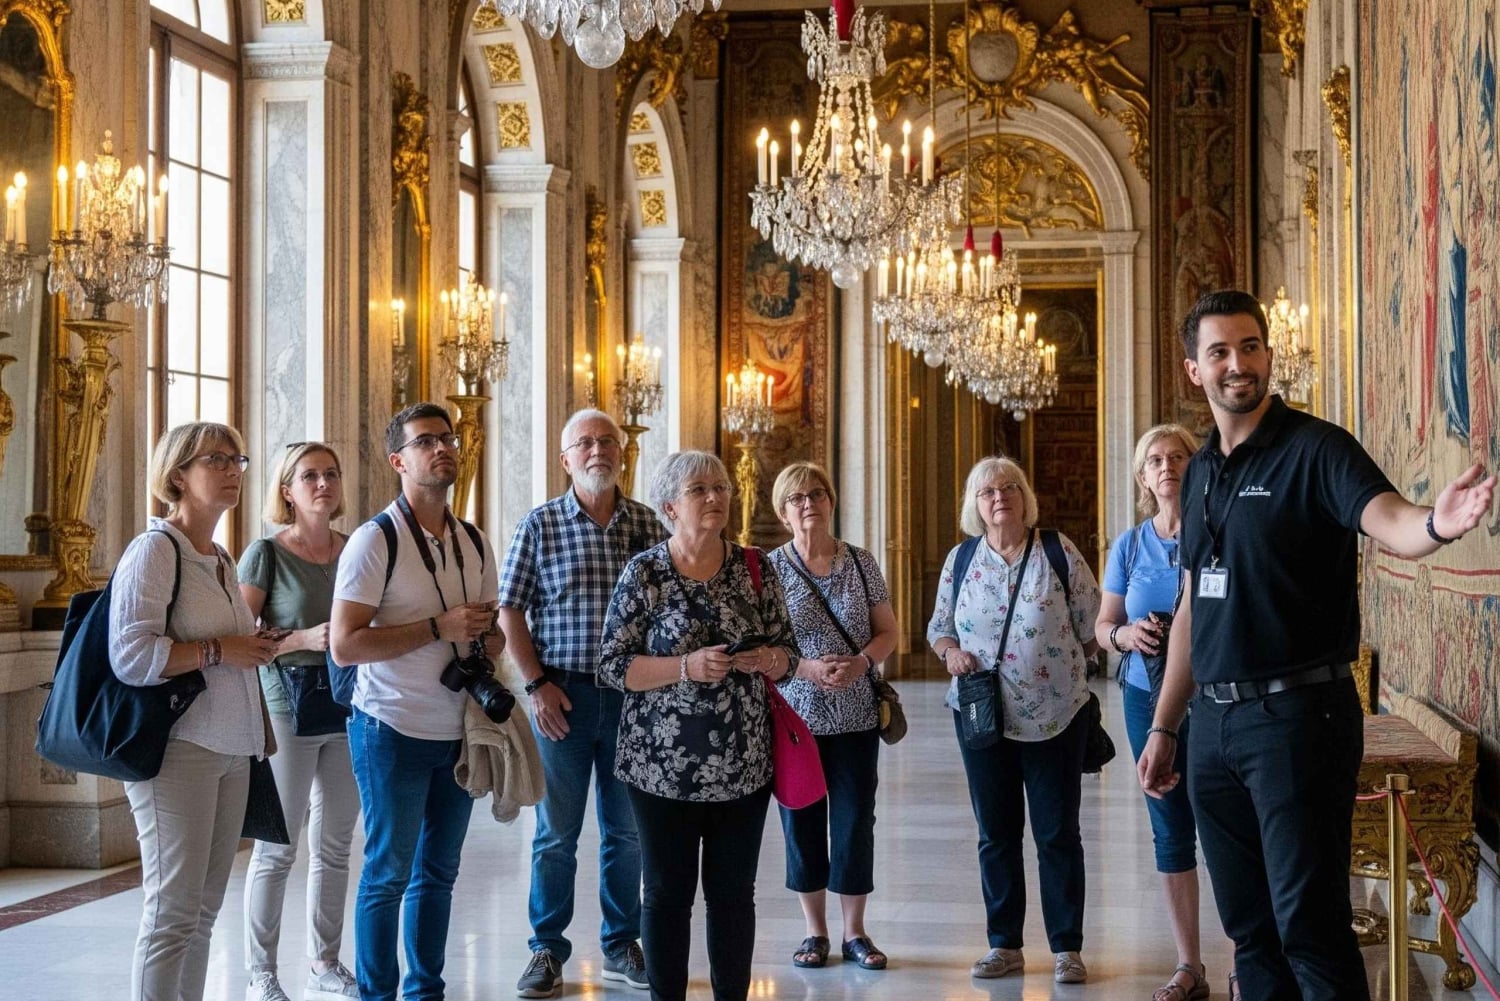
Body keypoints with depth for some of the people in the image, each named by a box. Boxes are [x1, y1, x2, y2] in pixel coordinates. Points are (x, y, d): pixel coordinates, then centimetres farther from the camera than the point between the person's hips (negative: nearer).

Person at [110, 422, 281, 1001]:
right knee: (173, 912, -8)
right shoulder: (155, 550, -8)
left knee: (203, 910, 9)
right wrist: (220, 650, -16)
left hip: (231, 751, 8)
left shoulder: (221, 561, 17)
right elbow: (130, 656, -19)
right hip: (177, 751, -8)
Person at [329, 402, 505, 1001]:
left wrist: (489, 644, -4)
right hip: (394, 729, -6)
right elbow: (344, 645, -17)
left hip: (459, 730, 6)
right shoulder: (375, 541, -10)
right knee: (389, 873, 1)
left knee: (438, 872, 13)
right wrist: (440, 627, -21)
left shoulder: (475, 544, 10)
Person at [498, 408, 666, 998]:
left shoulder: (646, 524, 5)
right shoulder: (540, 525, -1)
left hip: (632, 694, 2)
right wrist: (537, 684, -9)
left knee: (627, 829, 10)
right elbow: (510, 611, -2)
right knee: (557, 831, 5)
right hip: (564, 696, -2)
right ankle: (547, 952, 14)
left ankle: (622, 947, 22)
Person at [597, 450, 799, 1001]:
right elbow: (613, 665, -7)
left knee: (734, 893, 9)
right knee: (668, 893, 5)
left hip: (743, 765, 3)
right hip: (663, 765, -3)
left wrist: (768, 658, -12)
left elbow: (787, 651, 12)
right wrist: (686, 667, -20)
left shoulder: (754, 569, 4)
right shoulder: (644, 573, -5)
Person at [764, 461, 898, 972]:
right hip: (795, 715, -1)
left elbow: (888, 631, 7)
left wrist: (861, 661, -13)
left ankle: (854, 931, 16)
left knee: (856, 821, 3)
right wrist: (808, 668, -18)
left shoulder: (860, 562, 4)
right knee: (802, 821, 5)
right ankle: (815, 930, 19)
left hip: (856, 718, 1)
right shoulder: (771, 569, -2)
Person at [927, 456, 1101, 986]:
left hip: (1055, 716, -3)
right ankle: (1004, 945, 19)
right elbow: (938, 627, 13)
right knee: (996, 834, 9)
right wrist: (951, 652, -6)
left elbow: (1092, 625, 0)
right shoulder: (961, 560, 5)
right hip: (982, 715, 3)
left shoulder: (1059, 552, -4)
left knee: (1058, 834, 2)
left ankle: (1067, 948, 11)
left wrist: (1074, 668, -6)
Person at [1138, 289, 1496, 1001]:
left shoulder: (1314, 449, -7)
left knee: (1308, 927, -8)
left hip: (1296, 713, -7)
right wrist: (1163, 728, 19)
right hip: (1213, 722, 7)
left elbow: (1388, 523, -26)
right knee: (1249, 929, 13)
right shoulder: (1200, 472, 13)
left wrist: (1436, 522, -49)